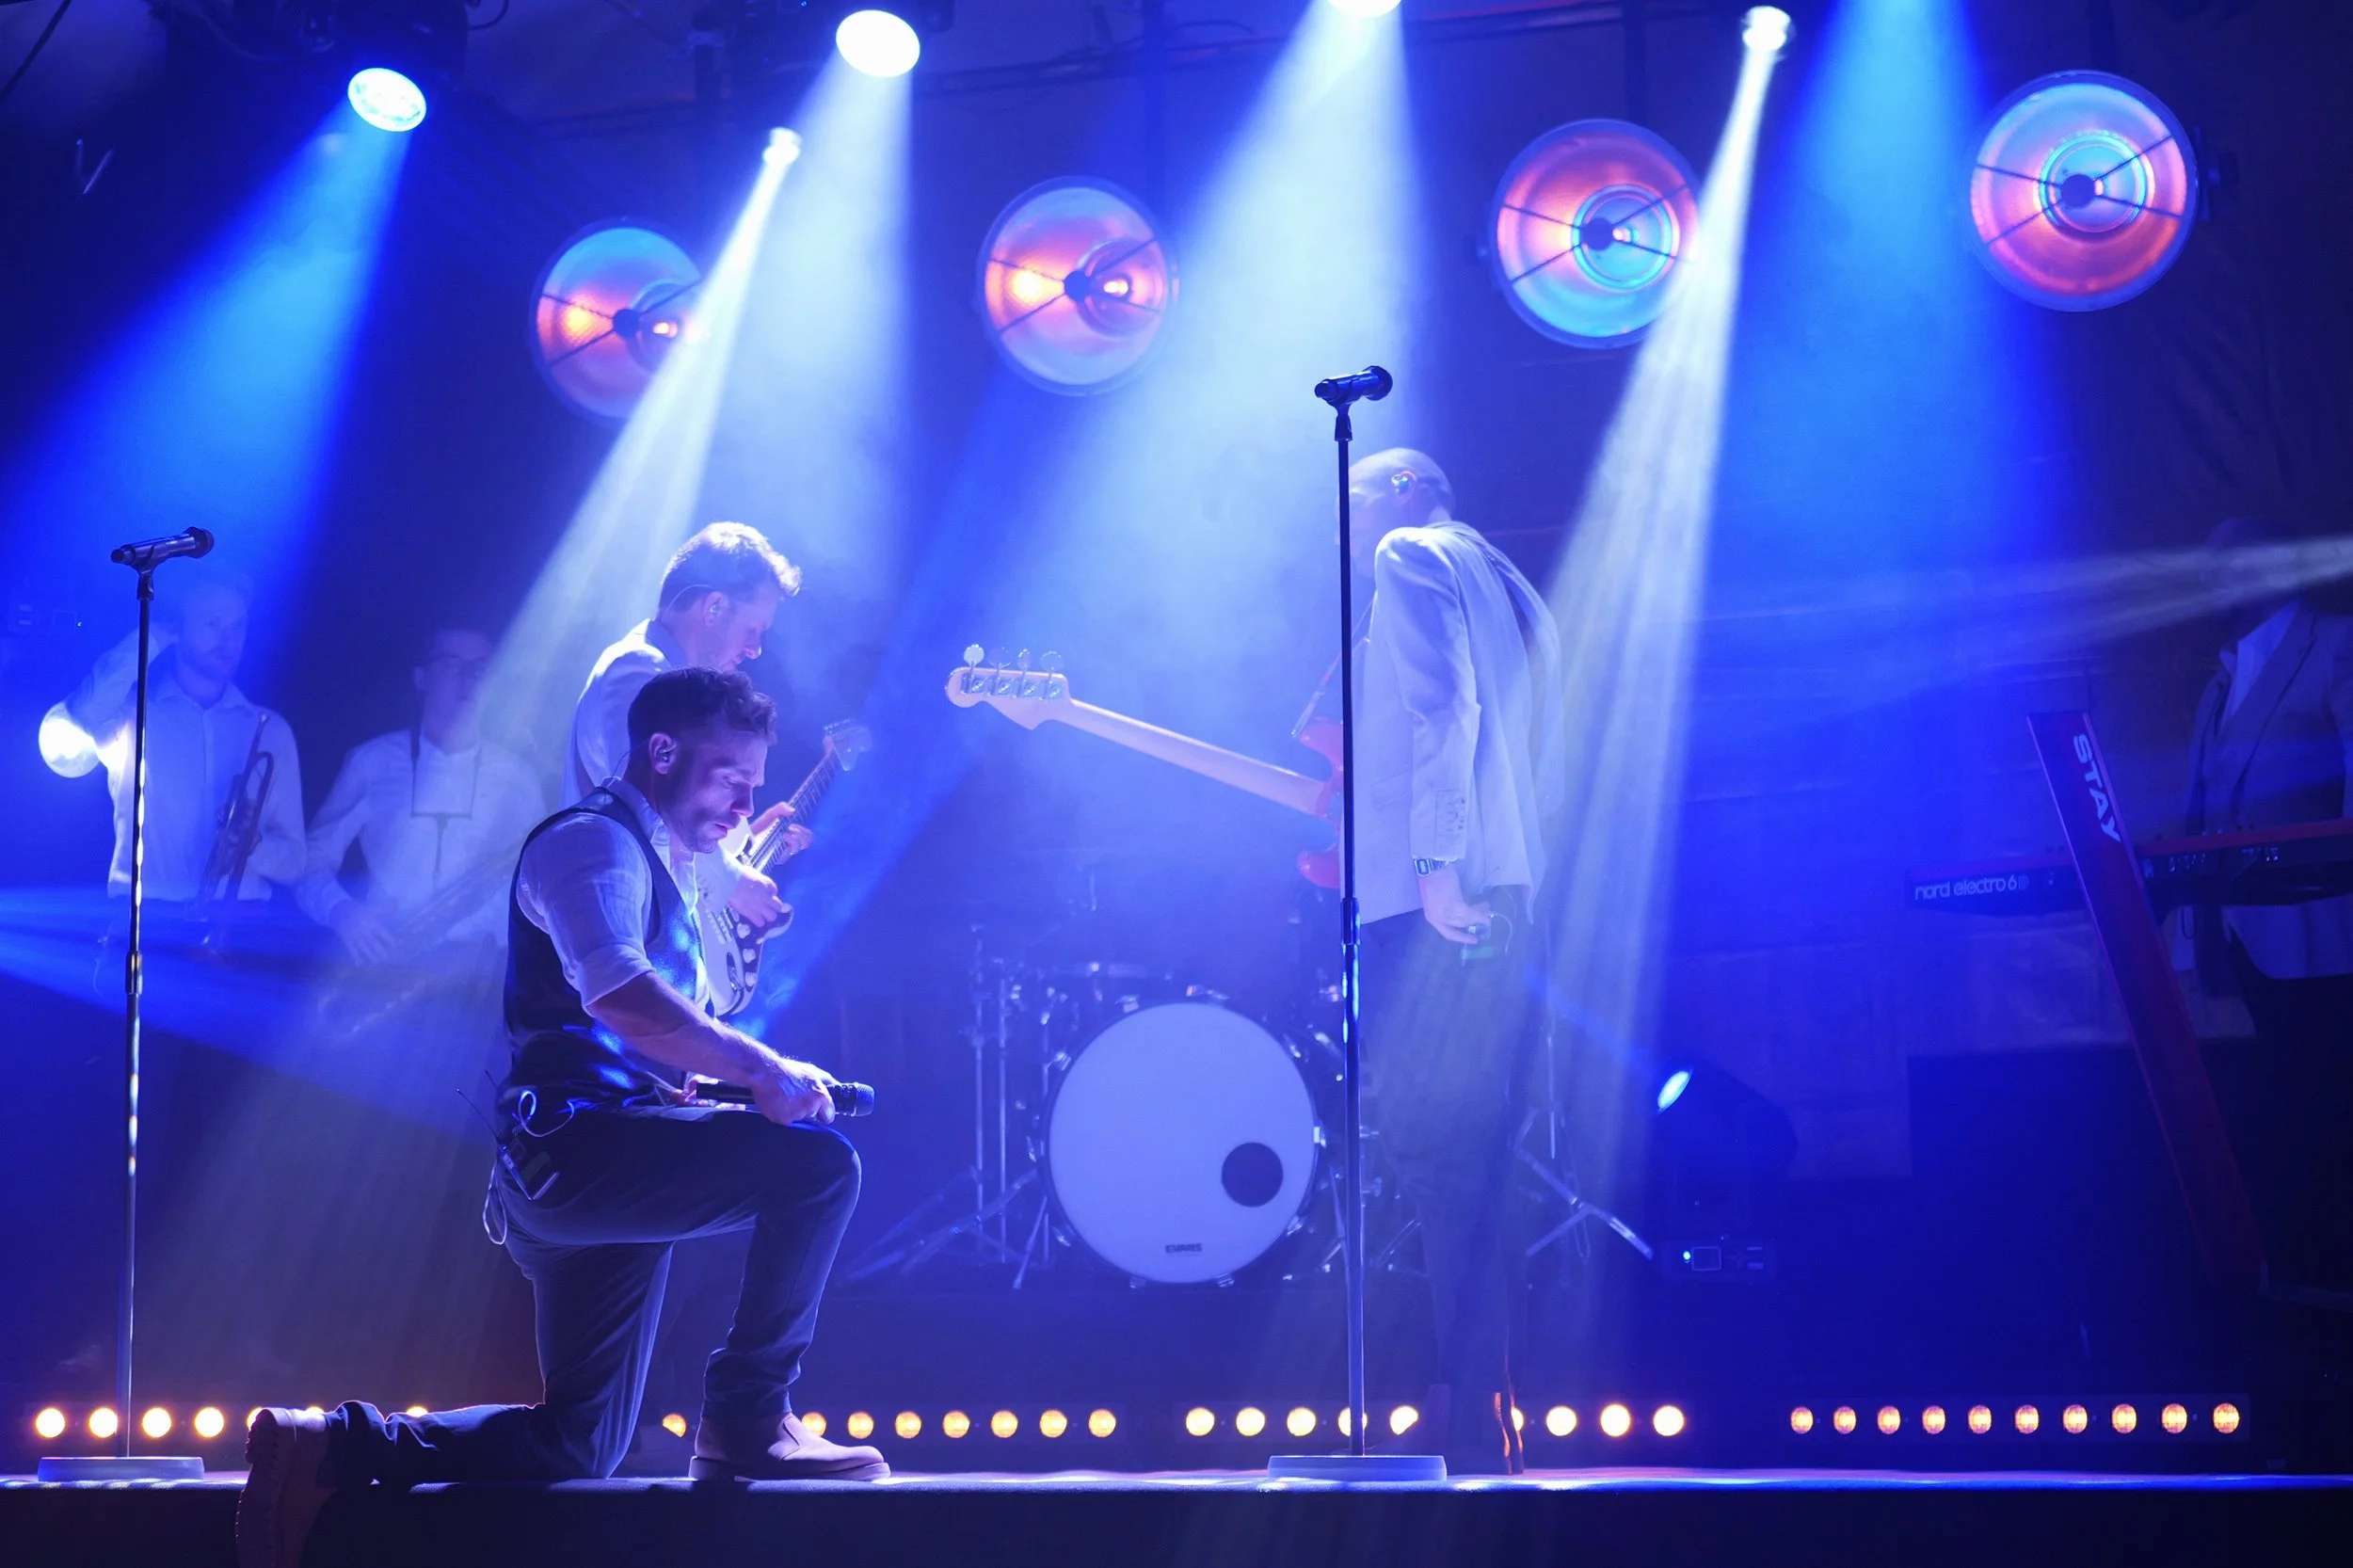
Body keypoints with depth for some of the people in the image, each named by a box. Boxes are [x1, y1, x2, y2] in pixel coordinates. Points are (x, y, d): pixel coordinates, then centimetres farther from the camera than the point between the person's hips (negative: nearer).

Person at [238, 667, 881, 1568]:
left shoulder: (662, 869, 27)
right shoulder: (596, 840, -5)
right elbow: (615, 992, -24)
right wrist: (759, 1069, -23)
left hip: (598, 1179, 10)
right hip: (575, 1145, -10)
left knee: (579, 1444, 9)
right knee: (817, 1161, -24)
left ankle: (331, 1447, 11)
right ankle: (749, 1420, -15)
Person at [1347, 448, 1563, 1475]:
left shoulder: (1412, 558, 2)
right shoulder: (1512, 593, 28)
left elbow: (1441, 706, -15)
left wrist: (1437, 860, -22)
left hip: (1435, 912, -9)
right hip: (1504, 917, 9)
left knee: (1437, 1166, -11)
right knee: (1475, 1179, 10)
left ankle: (1471, 1435, -15)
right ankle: (1489, 1426, 10)